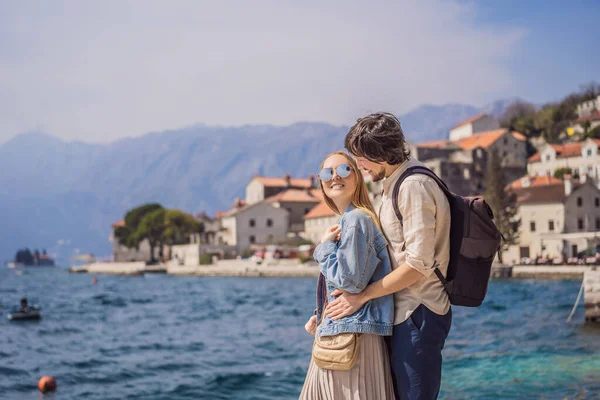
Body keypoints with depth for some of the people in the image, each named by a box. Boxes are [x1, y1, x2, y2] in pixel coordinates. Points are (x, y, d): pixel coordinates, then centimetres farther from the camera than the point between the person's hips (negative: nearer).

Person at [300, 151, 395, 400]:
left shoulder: (356, 220, -14)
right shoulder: (346, 220, 15)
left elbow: (351, 281, -21)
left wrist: (325, 246, -10)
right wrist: (320, 315, 18)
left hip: (353, 333, -10)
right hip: (337, 329, 10)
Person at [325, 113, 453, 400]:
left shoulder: (414, 186, -16)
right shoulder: (394, 184, 15)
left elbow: (418, 264, -21)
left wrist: (362, 296, -17)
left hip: (417, 314, -10)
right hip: (401, 312, 10)